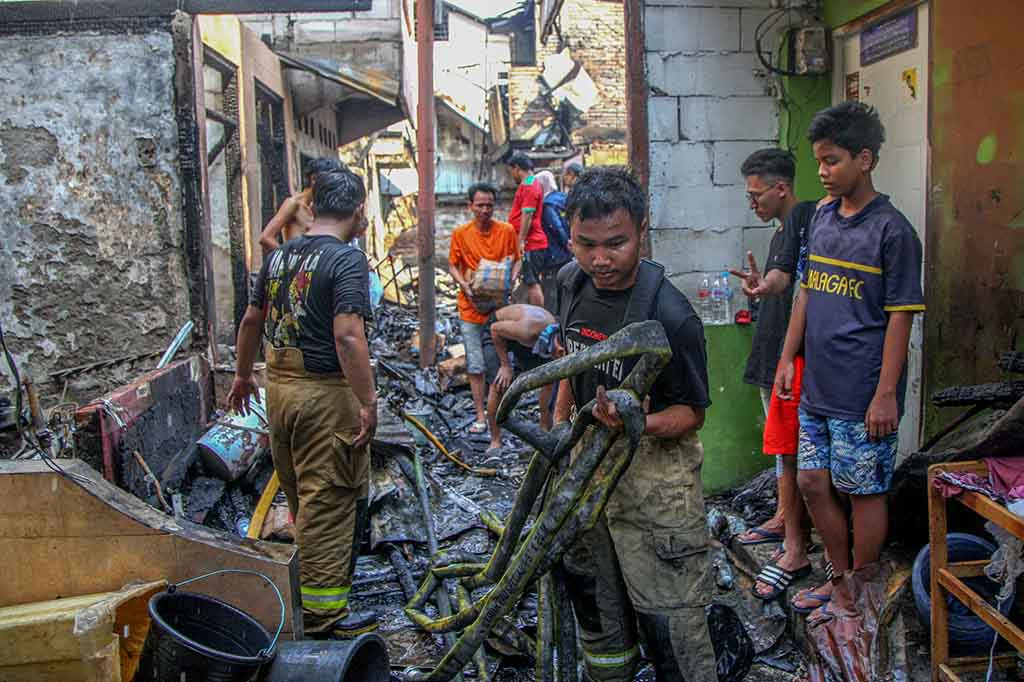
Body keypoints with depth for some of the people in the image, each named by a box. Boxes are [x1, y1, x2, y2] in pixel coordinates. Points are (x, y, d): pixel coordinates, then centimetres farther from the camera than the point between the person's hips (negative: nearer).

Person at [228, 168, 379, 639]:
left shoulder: (280, 255, 9)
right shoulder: (347, 259, -15)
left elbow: (252, 320, 18)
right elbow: (348, 336, -24)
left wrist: (243, 374, 30)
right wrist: (368, 402, -22)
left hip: (279, 386, 8)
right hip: (326, 392, -8)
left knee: (300, 492, 22)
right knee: (329, 499, 1)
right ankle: (323, 613, 9)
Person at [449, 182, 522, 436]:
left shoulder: (506, 230, -4)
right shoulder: (460, 233, -4)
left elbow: (517, 260, 7)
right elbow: (452, 265, 3)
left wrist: (511, 278, -12)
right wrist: (464, 285, -15)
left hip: (499, 304, 0)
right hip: (471, 306, 0)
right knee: (475, 365, 4)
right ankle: (481, 416, 14)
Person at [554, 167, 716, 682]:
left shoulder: (671, 316, -25)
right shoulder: (571, 282, -5)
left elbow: (691, 412, -17)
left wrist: (637, 423, -36)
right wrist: (560, 418, 16)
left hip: (652, 469, -7)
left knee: (668, 617, -3)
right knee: (594, 597, 23)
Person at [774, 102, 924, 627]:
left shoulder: (892, 230, -11)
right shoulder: (822, 217, 8)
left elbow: (900, 317, -12)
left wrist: (886, 393, -14)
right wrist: (788, 357, 11)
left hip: (863, 392, -7)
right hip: (817, 386, 7)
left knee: (865, 492, 6)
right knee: (812, 484, 14)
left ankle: (860, 599, 23)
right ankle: (841, 578, 33)